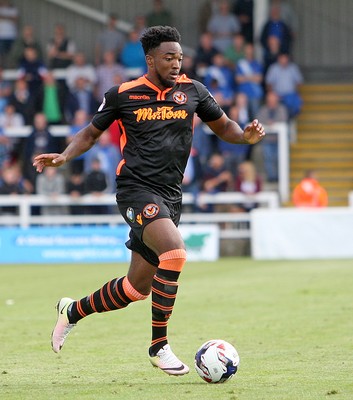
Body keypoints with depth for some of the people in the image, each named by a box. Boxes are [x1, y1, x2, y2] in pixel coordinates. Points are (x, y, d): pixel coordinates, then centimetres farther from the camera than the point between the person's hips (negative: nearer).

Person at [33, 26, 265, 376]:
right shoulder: (122, 95, 0)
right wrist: (64, 157, -6)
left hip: (170, 196, 5)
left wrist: (246, 136, -5)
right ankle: (159, 346, -18)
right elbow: (91, 133, 12)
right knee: (174, 251, -29)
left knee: (138, 286, 9)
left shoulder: (192, 91, 7)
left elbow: (223, 126, 17)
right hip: (136, 189, -5)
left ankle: (73, 311, 35)